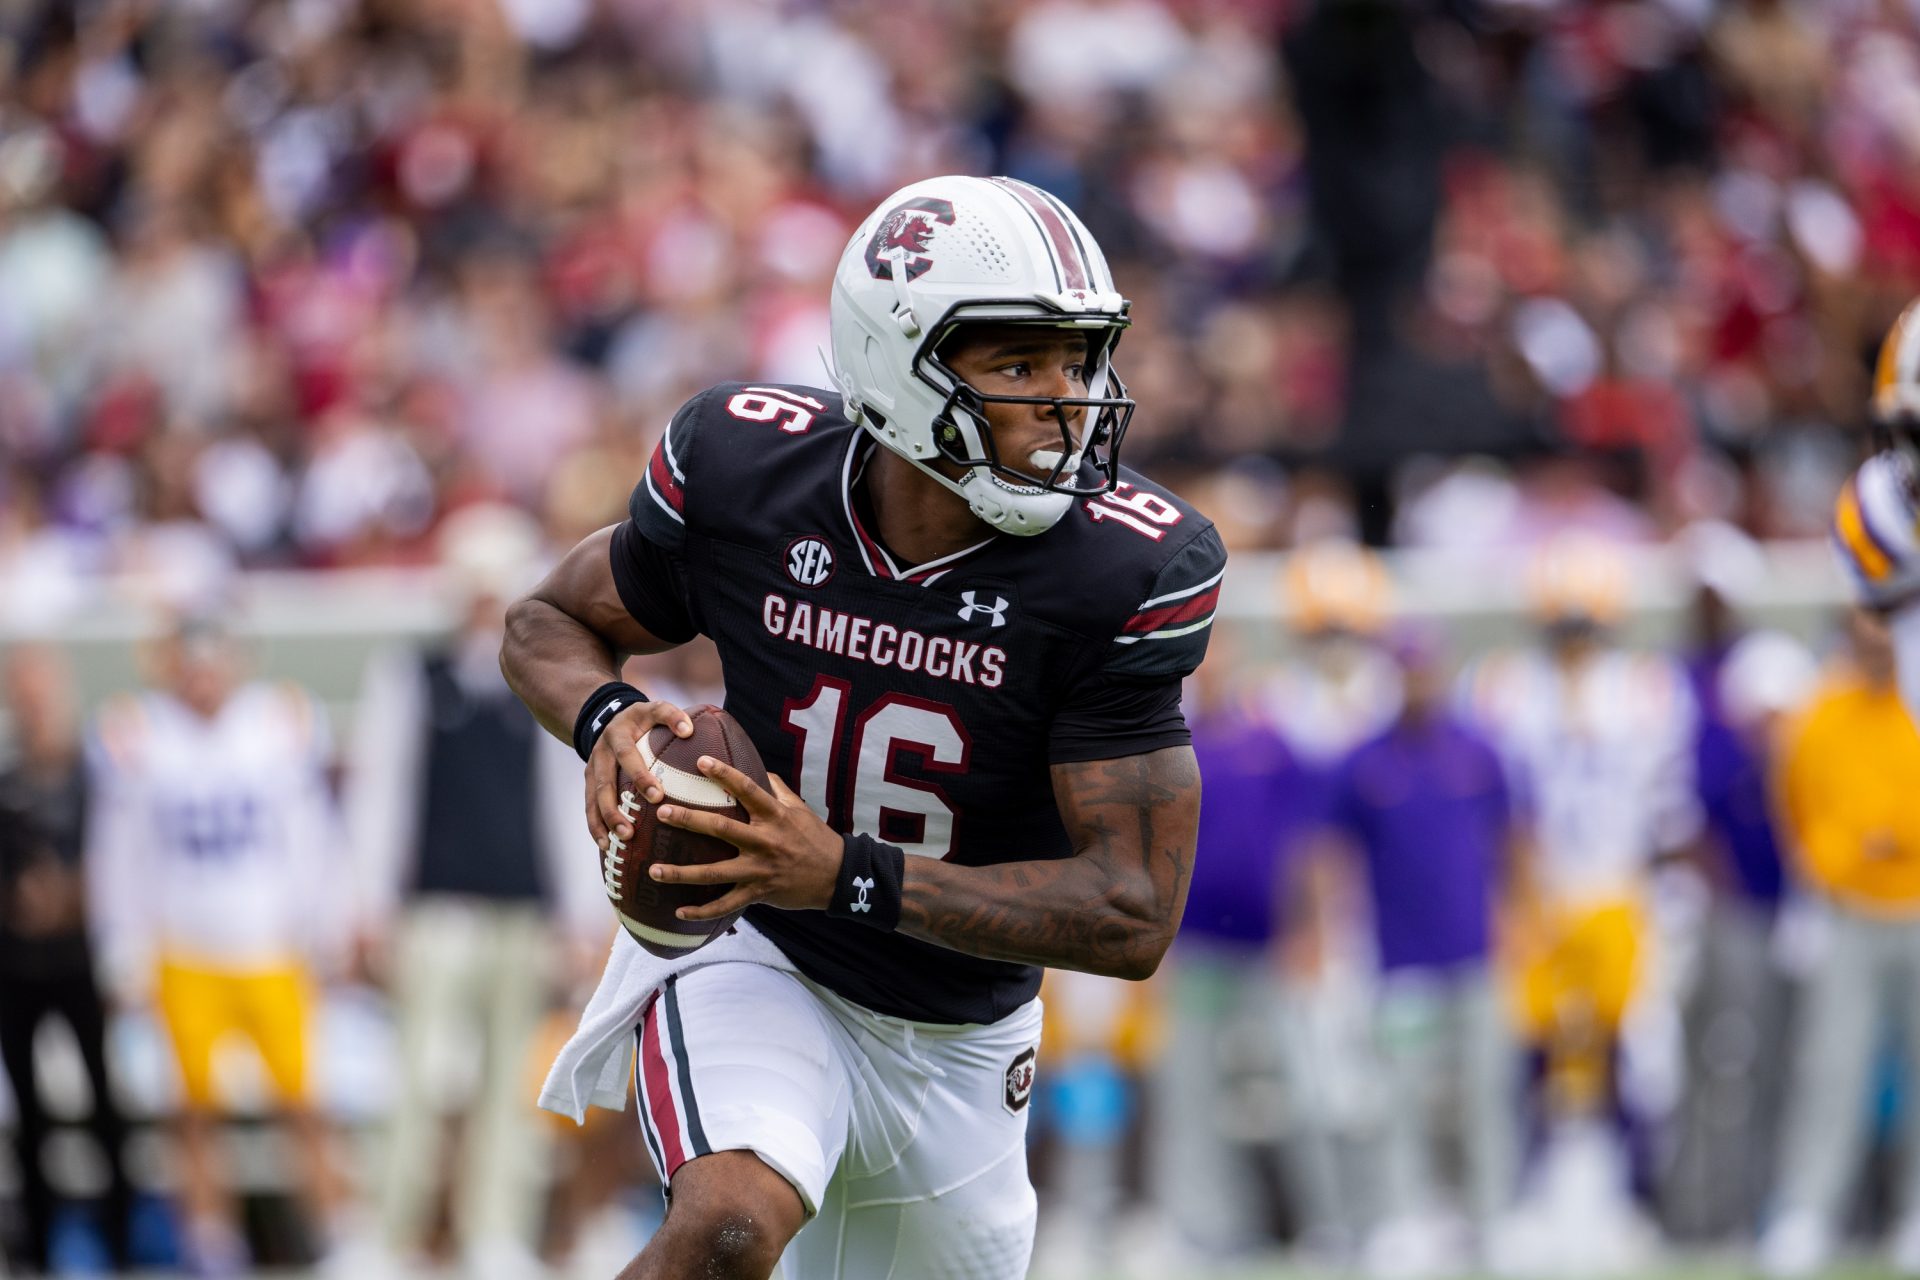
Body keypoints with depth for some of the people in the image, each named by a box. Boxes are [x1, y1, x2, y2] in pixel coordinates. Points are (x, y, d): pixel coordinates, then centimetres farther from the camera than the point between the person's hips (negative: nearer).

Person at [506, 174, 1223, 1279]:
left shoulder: (1124, 569, -22)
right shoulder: (746, 468, -17)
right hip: (753, 959, -2)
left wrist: (847, 877, -33)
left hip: (957, 1050, 2)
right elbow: (550, 624, 3)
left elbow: (1134, 916, -23)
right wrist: (609, 721, -23)